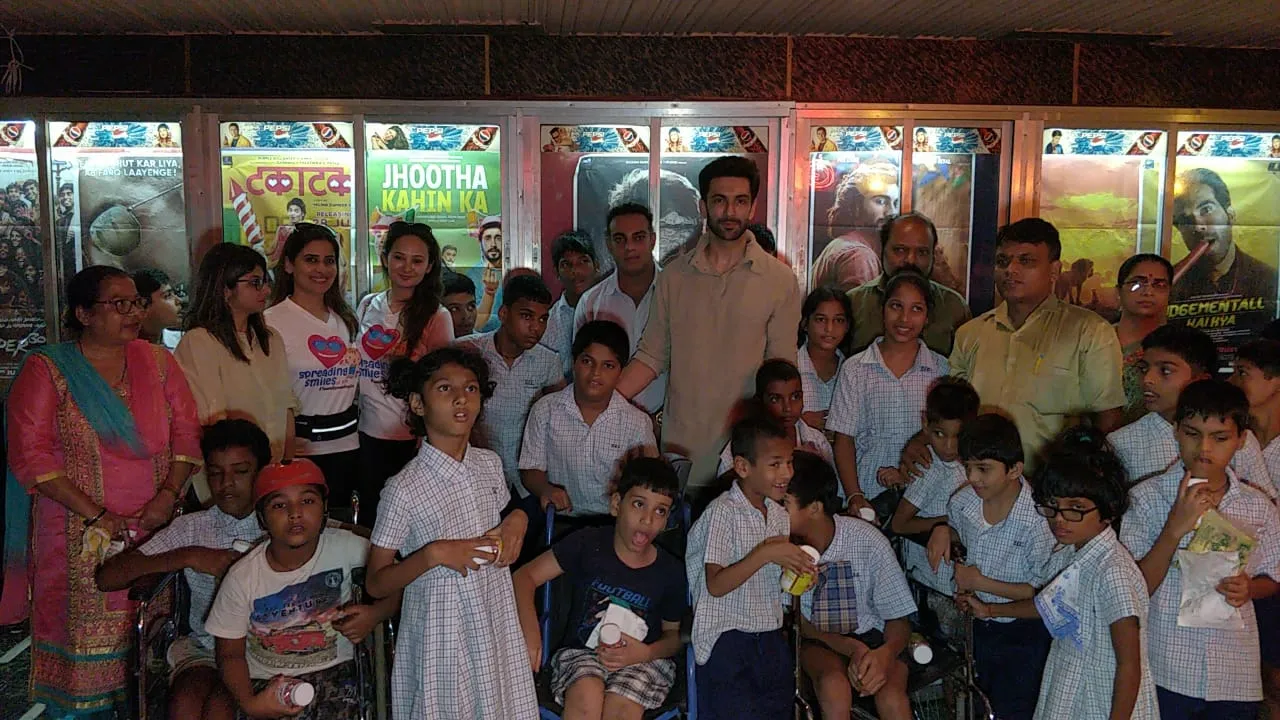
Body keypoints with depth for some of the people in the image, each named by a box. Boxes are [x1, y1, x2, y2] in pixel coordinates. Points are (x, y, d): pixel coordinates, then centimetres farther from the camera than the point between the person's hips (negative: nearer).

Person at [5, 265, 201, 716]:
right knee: (85, 635, 1)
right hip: (82, 534, -3)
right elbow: (30, 456, -8)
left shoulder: (157, 362, 9)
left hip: (156, 526, 3)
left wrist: (169, 493, -9)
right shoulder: (46, 370, -2)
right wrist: (96, 515, -14)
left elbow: (187, 432, 6)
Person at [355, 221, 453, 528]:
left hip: (413, 437, -4)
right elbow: (354, 367, 16)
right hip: (369, 433, 4)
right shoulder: (367, 306, 6)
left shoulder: (437, 316, -7)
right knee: (368, 517, 15)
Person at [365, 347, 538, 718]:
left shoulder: (490, 464, -1)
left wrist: (517, 519, -3)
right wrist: (433, 554, -25)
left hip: (495, 623, 5)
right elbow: (376, 584, -12)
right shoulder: (405, 488, -17)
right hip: (440, 635, -5)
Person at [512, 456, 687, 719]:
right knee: (586, 697, -34)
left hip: (644, 660, 1)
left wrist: (645, 653, -12)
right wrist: (529, 630, -23)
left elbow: (674, 634, 10)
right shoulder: (588, 544, -6)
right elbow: (525, 576, -6)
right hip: (581, 651, 0)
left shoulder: (670, 573, -2)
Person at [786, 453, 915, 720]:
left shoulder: (867, 540, -14)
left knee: (892, 697, -31)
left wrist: (885, 653, -30)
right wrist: (848, 647, -19)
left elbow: (899, 619, -7)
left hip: (871, 637, 0)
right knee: (834, 685, -33)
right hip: (815, 641, 0)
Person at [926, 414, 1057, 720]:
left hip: (1024, 634, -6)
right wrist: (942, 531, -8)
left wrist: (981, 583, -23)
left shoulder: (1038, 520, -28)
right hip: (980, 625, 6)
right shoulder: (962, 502, -10)